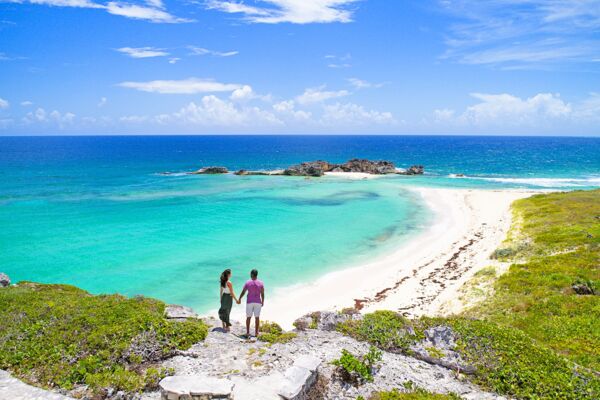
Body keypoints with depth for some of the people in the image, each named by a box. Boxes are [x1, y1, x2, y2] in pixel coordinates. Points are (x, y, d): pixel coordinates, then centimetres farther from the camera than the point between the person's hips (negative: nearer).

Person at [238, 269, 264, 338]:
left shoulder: (248, 283, -5)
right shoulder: (261, 283, -4)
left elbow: (243, 292, -1)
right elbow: (262, 294, -5)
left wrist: (239, 300, 14)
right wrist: (263, 302, 8)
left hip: (249, 302, 0)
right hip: (258, 302, 1)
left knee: (248, 317, 8)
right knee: (257, 317, 7)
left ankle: (247, 332, 7)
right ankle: (256, 333, 8)